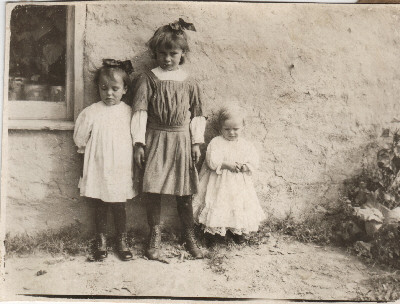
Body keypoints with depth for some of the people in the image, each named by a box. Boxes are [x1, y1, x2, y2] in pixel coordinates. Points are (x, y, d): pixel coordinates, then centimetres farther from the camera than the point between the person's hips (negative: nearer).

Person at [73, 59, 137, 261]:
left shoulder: (129, 112, -2)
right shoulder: (91, 112, -6)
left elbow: (136, 139, 7)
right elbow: (80, 140, 2)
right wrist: (96, 152, 5)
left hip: (121, 169, 0)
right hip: (98, 169, 0)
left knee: (119, 207, 11)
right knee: (100, 208, 12)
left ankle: (122, 242, 28)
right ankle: (101, 242, 29)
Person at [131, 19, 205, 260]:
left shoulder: (189, 82, 4)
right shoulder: (148, 79, 0)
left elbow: (197, 113, 8)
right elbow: (140, 111, -4)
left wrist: (197, 143, 2)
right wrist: (139, 143, -9)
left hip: (182, 140, 1)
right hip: (155, 139, -1)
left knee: (184, 191, 7)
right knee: (152, 188, -2)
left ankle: (189, 235, 23)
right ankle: (155, 235, 16)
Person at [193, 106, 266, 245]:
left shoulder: (247, 145, 5)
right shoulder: (216, 142, -6)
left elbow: (254, 161, 1)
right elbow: (212, 161, -15)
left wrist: (244, 166, -18)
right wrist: (227, 165, -22)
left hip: (240, 184, 3)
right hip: (220, 183, -3)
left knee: (240, 206, 7)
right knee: (219, 205, -3)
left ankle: (239, 231, 27)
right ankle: (214, 231, 15)